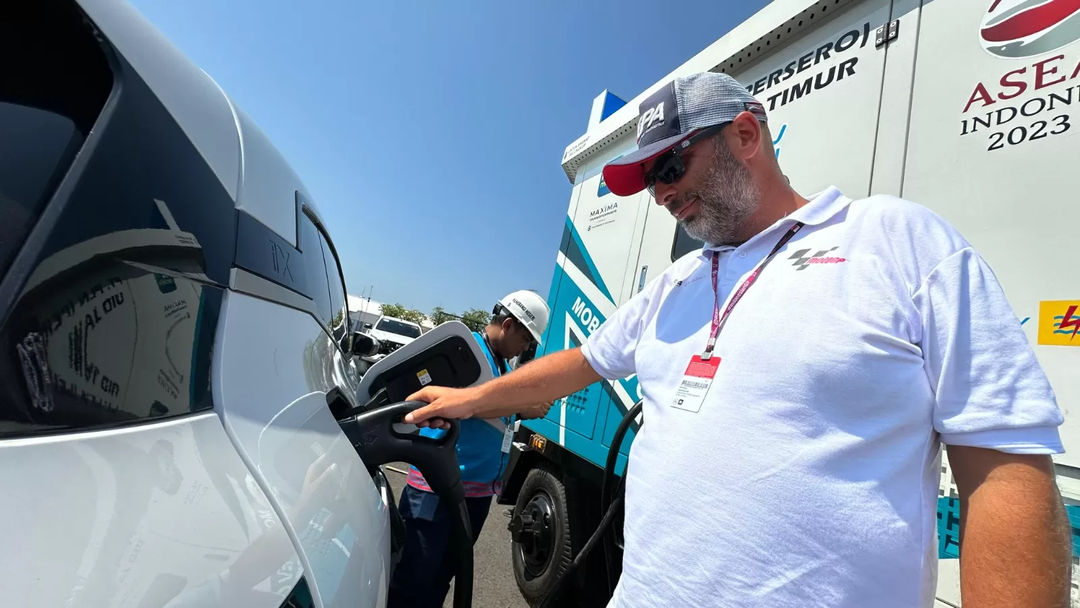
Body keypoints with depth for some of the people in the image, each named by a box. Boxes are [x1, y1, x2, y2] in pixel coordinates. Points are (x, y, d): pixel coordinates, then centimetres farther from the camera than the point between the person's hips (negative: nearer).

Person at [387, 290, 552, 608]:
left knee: (441, 577, 19)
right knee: (414, 579, 0)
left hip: (479, 489, 8)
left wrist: (530, 406, 4)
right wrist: (523, 406, -15)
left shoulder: (503, 365, 14)